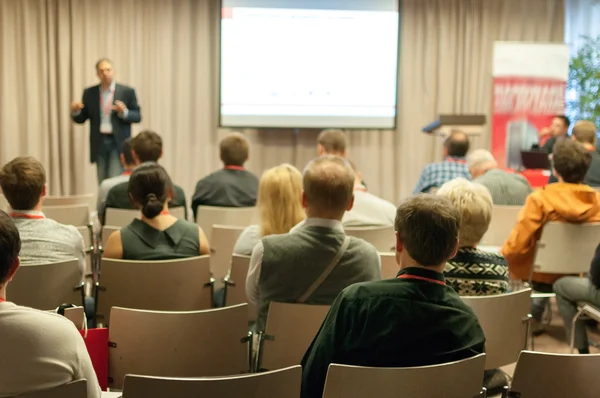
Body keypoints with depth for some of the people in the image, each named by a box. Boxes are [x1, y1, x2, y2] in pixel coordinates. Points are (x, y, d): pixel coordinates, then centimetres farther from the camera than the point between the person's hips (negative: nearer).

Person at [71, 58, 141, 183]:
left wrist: (124, 112, -21)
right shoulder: (89, 93, 6)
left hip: (119, 143, -3)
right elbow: (81, 119, 9)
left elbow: (137, 116, -1)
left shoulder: (127, 91, -2)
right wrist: (75, 111, -14)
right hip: (99, 143, 3)